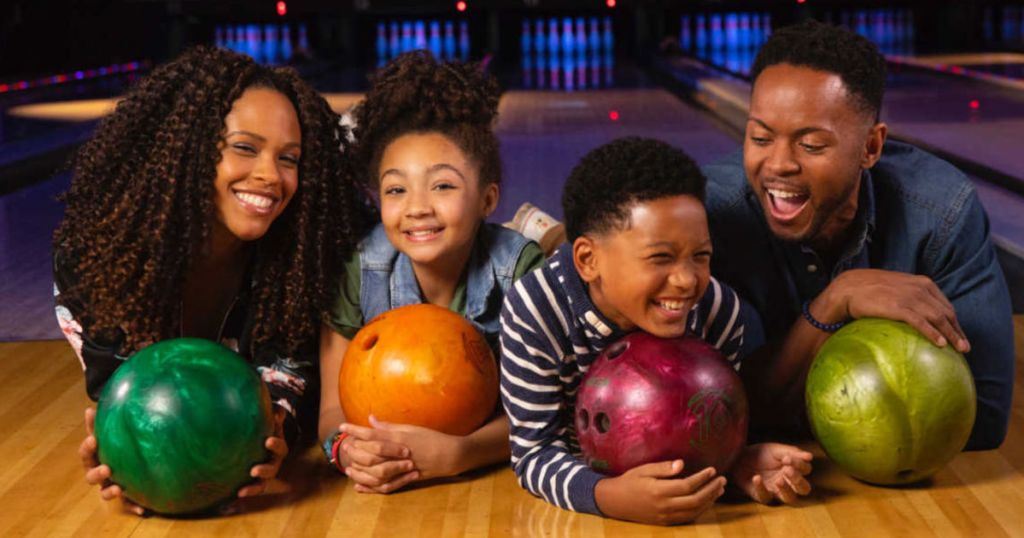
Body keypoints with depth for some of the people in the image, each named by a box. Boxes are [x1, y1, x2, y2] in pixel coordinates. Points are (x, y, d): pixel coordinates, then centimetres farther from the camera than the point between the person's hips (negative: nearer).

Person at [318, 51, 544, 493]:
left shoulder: (520, 270, -17)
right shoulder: (358, 273, -12)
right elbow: (333, 410, -8)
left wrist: (454, 454, -38)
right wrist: (345, 448, -33)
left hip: (496, 476, -1)